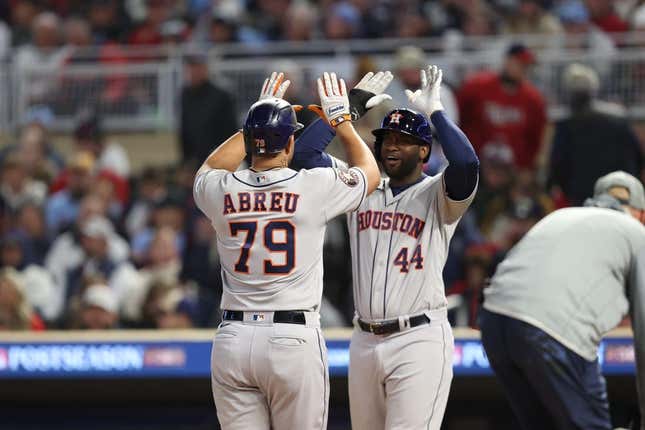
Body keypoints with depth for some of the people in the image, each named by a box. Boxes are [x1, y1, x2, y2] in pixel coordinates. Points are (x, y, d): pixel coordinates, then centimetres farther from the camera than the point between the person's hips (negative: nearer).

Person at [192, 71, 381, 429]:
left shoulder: (221, 191, 3)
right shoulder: (314, 187, -5)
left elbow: (208, 171, 31)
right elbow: (369, 172, 16)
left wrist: (257, 118, 34)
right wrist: (341, 120, 29)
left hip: (232, 341, 3)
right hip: (294, 342, -3)